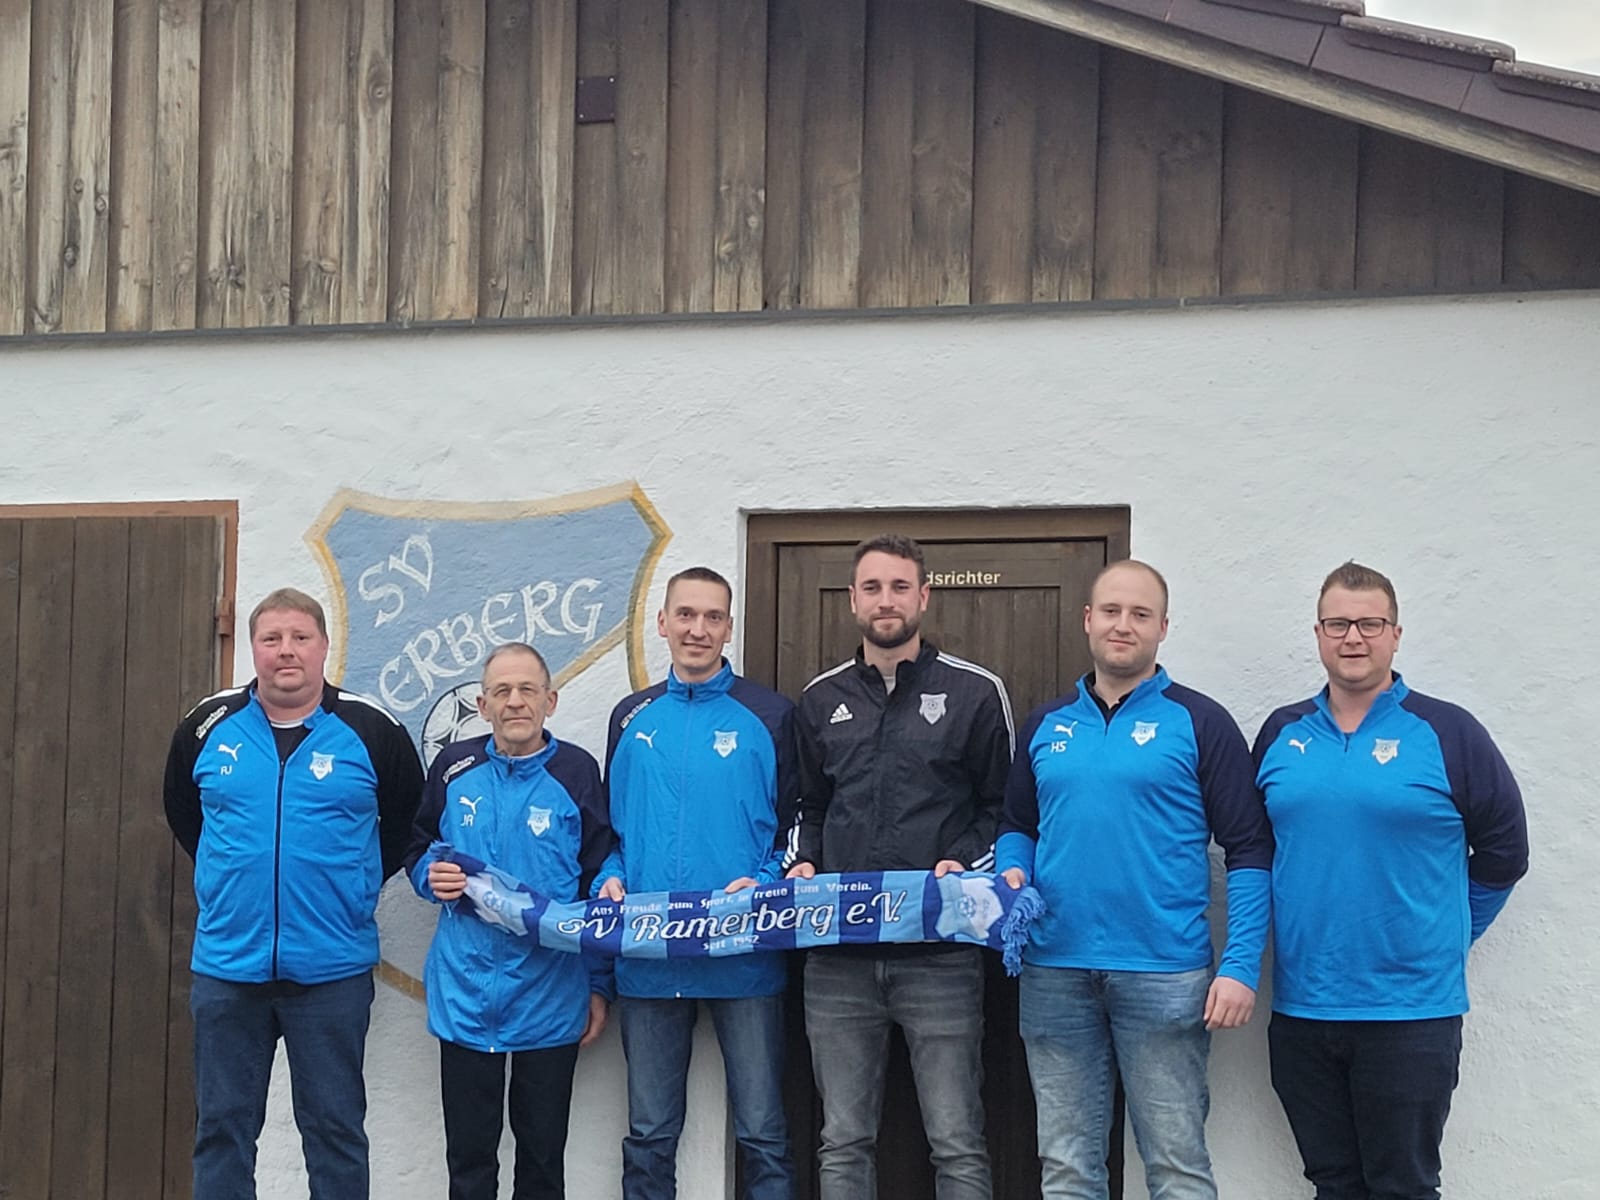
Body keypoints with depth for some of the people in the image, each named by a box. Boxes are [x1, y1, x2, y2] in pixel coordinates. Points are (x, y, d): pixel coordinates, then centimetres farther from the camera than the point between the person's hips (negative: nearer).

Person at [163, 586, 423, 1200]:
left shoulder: (371, 731, -3)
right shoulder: (207, 727, 3)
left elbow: (407, 820, 9)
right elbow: (183, 814, 20)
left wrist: (357, 883, 5)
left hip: (333, 970, -2)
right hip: (226, 965, 2)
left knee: (335, 1130, 7)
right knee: (221, 1129, 10)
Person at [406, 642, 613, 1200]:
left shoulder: (578, 772, -3)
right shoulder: (453, 767, 3)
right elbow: (417, 851, 16)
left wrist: (600, 985, 1)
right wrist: (433, 876, -8)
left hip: (551, 999, -1)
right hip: (465, 992, 2)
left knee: (543, 1154, 10)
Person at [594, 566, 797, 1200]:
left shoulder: (769, 715, 1)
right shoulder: (631, 718, 11)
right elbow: (613, 825, 17)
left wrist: (764, 884, -15)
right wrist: (610, 879, -2)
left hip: (745, 954, -3)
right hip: (648, 956, 3)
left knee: (762, 1133, 3)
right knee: (649, 1136, 12)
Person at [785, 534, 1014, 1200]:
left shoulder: (975, 691, 3)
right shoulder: (822, 699, 14)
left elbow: (1004, 808, 5)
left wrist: (965, 865, -11)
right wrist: (802, 862, 4)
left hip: (941, 952, -3)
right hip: (838, 956, 3)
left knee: (957, 1143, 0)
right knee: (843, 1143, 9)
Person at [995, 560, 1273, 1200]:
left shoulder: (1198, 723, 0)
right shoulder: (1045, 723, 12)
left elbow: (1249, 851, -3)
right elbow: (1017, 826, 22)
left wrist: (1241, 967, -11)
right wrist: (1012, 874, -1)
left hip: (1164, 973, -4)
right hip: (1054, 971, 4)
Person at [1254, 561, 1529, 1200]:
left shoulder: (1448, 733, -4)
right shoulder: (1280, 734, 7)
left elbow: (1503, 850, 4)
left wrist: (1444, 935, 7)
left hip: (1411, 1012, -3)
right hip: (1299, 1010, 4)